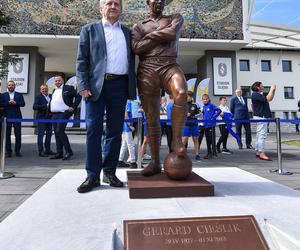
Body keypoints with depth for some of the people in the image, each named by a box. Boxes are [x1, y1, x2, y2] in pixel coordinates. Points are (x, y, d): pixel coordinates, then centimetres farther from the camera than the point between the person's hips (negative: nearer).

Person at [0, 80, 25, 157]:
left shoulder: (19, 95, 12)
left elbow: (23, 104, -1)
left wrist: (15, 103, -16)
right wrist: (8, 103, -14)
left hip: (17, 116, 0)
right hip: (7, 117, 1)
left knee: (18, 134, -2)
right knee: (7, 135, 2)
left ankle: (17, 151, 5)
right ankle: (8, 151, 10)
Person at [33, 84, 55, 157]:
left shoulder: (51, 96, 12)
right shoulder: (38, 97, -1)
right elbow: (34, 107, -12)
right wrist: (45, 106, -22)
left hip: (49, 117, 5)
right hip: (41, 118, -5)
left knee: (49, 134, 10)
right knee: (41, 134, -3)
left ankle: (48, 150, 21)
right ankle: (41, 151, 0)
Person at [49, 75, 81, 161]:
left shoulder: (68, 88, 0)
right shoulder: (54, 90, 21)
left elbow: (78, 97, -5)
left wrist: (73, 107, -10)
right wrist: (50, 112, 15)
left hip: (63, 113, -7)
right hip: (54, 114, 7)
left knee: (60, 131, -16)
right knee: (56, 133, 6)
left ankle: (68, 151, -7)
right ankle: (59, 153, 13)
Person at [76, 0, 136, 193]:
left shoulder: (128, 33, 21)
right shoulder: (90, 30, 13)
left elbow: (132, 60, 18)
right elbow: (82, 60, 4)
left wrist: (133, 87, 5)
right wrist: (83, 85, -9)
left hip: (120, 86, 3)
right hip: (96, 85, -2)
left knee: (115, 131, 3)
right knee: (93, 130, -4)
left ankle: (110, 172, 13)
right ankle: (93, 176, 3)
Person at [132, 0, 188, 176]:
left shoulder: (175, 18, 21)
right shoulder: (139, 26, 21)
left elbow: (172, 33, -2)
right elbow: (136, 48, 0)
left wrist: (151, 35, 8)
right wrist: (162, 36, 2)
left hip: (169, 66, -1)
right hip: (147, 70, 1)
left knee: (181, 93, -35)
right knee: (152, 118, -2)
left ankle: (177, 139, -18)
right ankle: (155, 162, 5)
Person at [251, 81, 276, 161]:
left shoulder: (260, 95, 18)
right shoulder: (255, 95, -13)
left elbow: (270, 99, 24)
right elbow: (268, 99, -20)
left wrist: (273, 90, 15)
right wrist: (272, 89, -9)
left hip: (262, 117, 11)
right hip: (260, 117, -11)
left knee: (259, 135, 11)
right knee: (262, 135, -12)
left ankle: (258, 152, 16)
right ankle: (261, 153, -12)